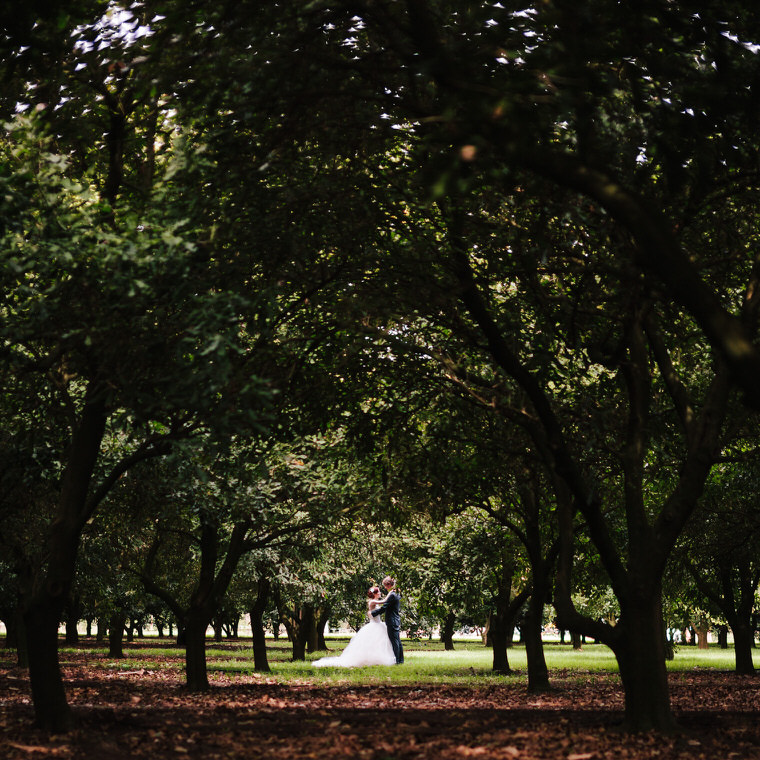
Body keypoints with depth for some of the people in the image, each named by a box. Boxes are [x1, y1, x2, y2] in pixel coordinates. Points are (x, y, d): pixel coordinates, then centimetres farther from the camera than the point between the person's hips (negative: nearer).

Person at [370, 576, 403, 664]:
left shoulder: (392, 595, -19)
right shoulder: (396, 594, 12)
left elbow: (383, 608, -18)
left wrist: (372, 612, -8)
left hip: (392, 622, -10)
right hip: (396, 621, 10)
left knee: (394, 641, -5)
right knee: (397, 641, 14)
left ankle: (396, 660, -2)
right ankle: (400, 659, 19)